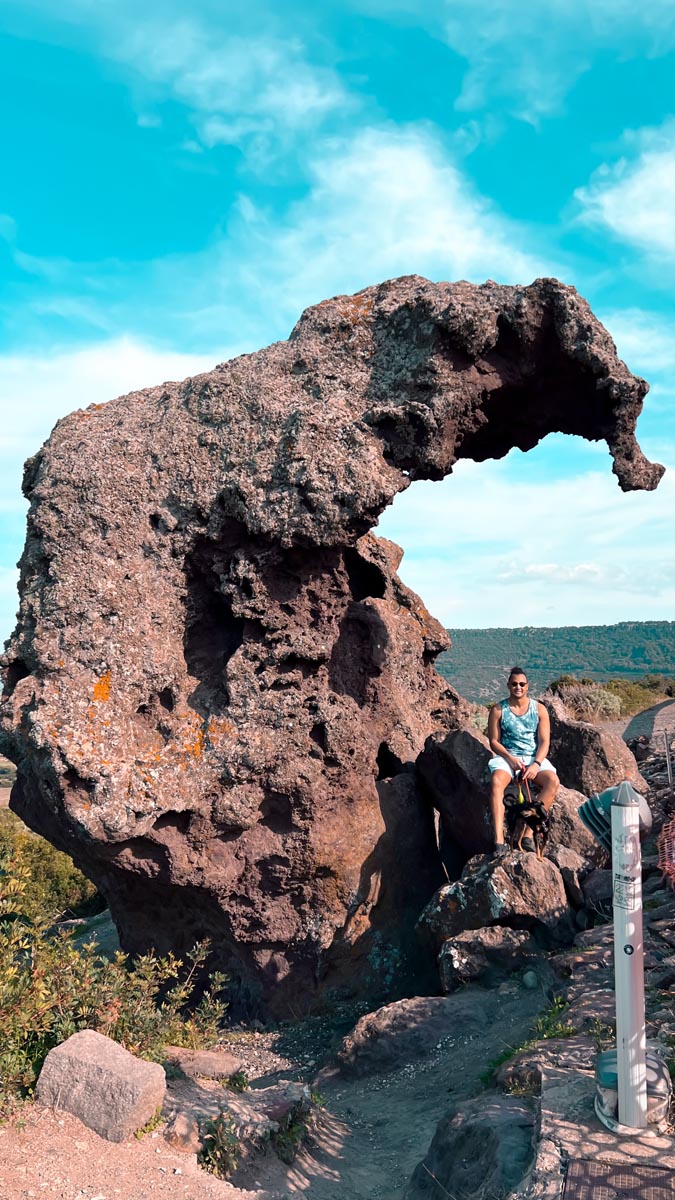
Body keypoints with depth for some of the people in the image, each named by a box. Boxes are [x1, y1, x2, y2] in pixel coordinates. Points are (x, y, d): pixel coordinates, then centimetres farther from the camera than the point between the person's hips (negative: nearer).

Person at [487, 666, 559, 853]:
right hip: (507, 757, -1)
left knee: (553, 781, -29)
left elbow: (544, 741, 0)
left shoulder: (539, 709, 5)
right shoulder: (498, 710, 3)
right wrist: (510, 759, -16)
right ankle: (499, 839, -42)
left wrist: (536, 764, -17)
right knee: (496, 781, -35)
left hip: (534, 758, 2)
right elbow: (493, 741, 1)